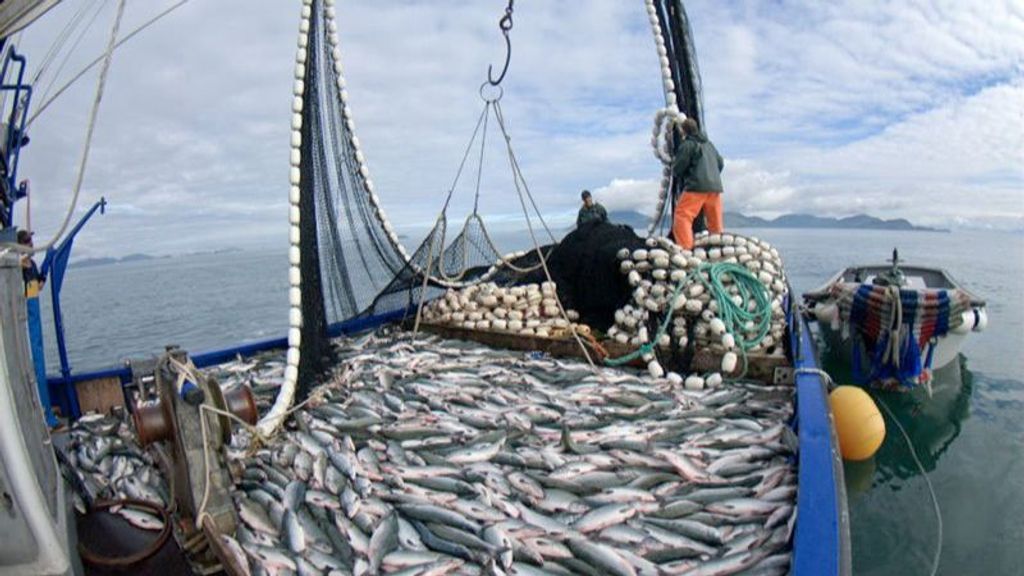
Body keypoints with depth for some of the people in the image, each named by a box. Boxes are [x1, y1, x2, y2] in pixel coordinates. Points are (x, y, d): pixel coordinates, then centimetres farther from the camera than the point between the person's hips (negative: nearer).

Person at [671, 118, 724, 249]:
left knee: (682, 216, -7)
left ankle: (685, 248, -18)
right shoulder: (708, 144, 19)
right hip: (715, 186, 7)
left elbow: (677, 169, -5)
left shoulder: (687, 144, -3)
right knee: (715, 221, 16)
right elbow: (721, 163, 24)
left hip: (697, 186, -7)